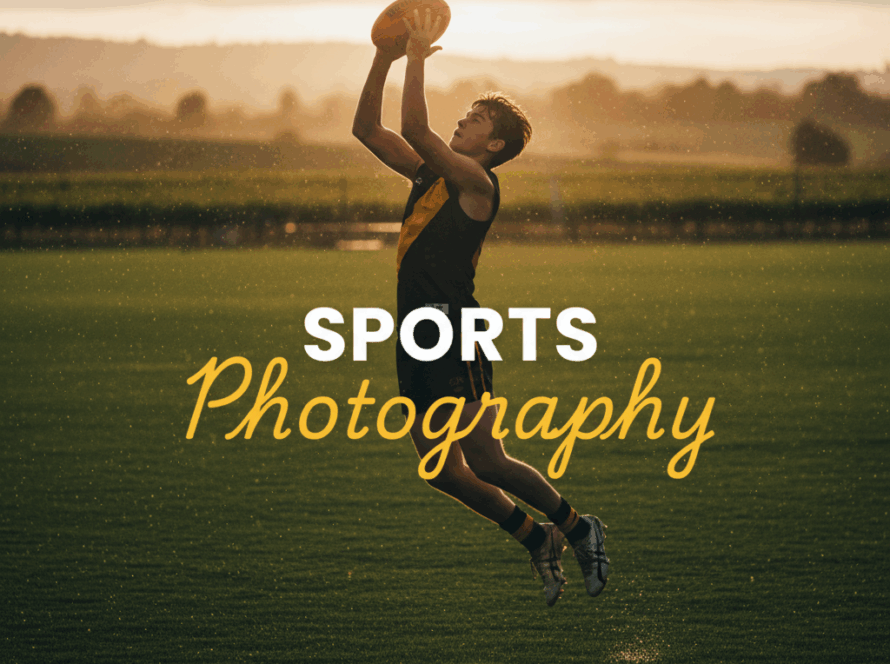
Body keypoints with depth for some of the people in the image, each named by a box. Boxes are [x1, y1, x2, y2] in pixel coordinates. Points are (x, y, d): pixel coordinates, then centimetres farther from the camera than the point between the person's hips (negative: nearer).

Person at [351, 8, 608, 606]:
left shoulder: (476, 182, -10)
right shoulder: (429, 174, 15)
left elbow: (415, 129, -21)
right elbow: (368, 129, 17)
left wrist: (417, 59, -13)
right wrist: (384, 60, 8)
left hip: (455, 334, -9)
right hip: (417, 333, 9)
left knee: (486, 463, -11)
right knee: (444, 472, 7)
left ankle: (577, 528, 7)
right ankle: (536, 541, 21)